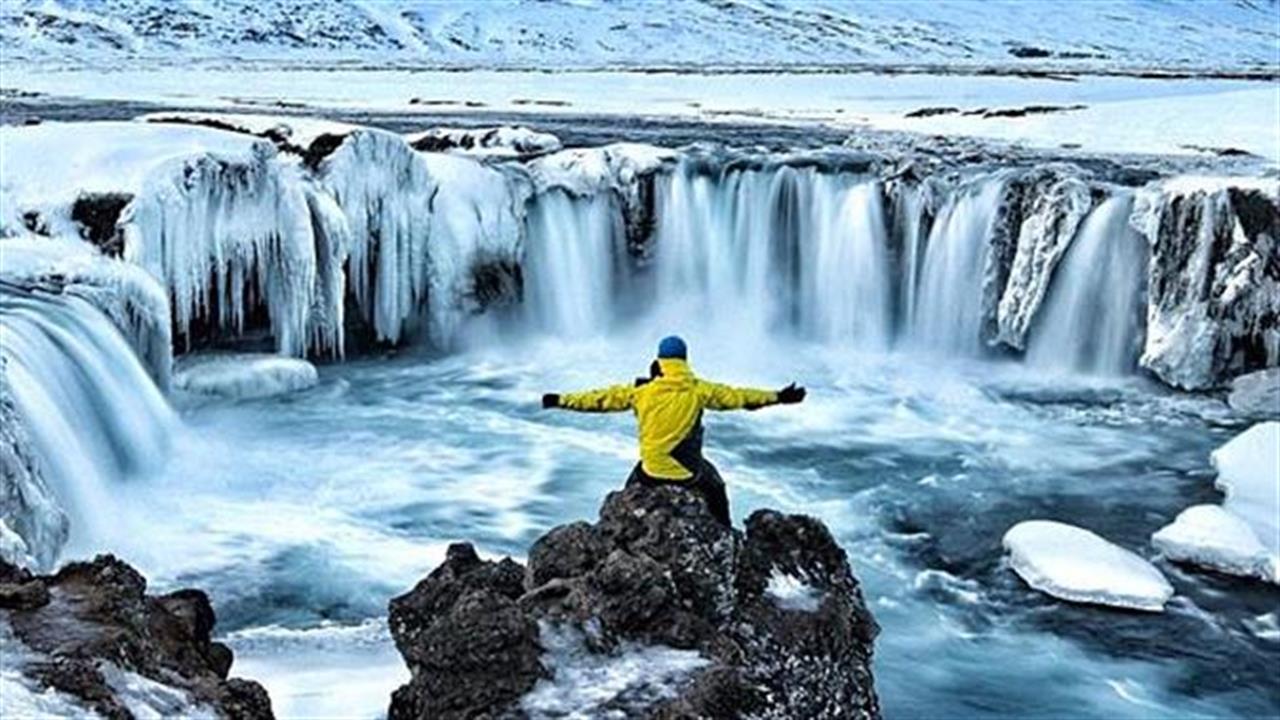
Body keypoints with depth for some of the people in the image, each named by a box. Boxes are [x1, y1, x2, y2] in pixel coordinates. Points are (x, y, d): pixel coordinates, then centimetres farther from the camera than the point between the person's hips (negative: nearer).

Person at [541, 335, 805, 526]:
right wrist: (778, 397, 7)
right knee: (716, 492, 29)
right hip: (690, 472, 0)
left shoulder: (641, 392, -5)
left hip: (652, 472, 0)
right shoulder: (699, 390, -6)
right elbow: (737, 396, -1)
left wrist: (560, 400, 11)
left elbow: (600, 399, 1)